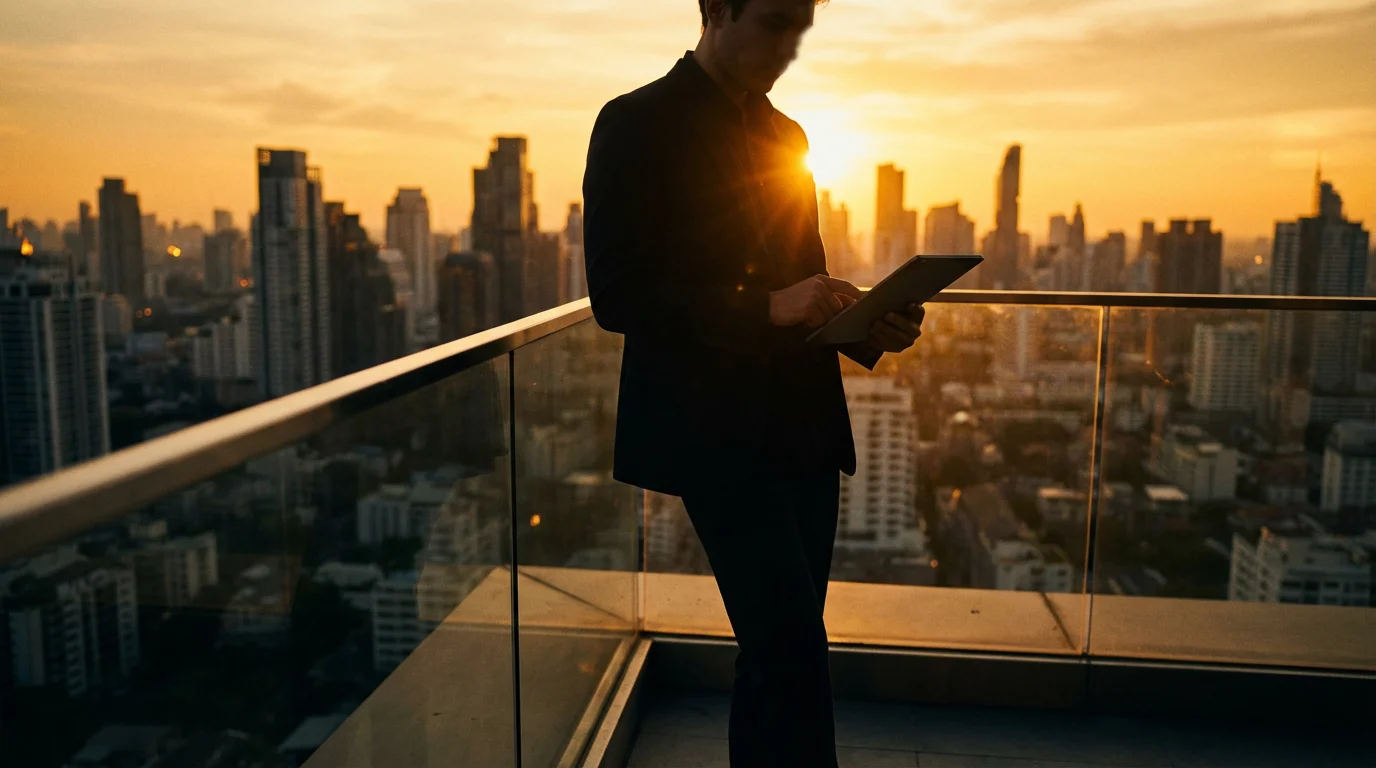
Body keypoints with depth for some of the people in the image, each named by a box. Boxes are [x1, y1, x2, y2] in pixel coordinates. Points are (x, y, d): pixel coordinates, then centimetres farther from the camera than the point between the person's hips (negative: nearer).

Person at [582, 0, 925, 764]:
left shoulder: (785, 136, 16)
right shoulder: (637, 124, -6)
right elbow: (616, 296, -13)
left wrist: (867, 328, 0)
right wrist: (765, 308, -22)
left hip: (802, 429, 7)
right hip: (716, 433, -7)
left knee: (779, 650, 13)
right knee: (793, 651, -8)